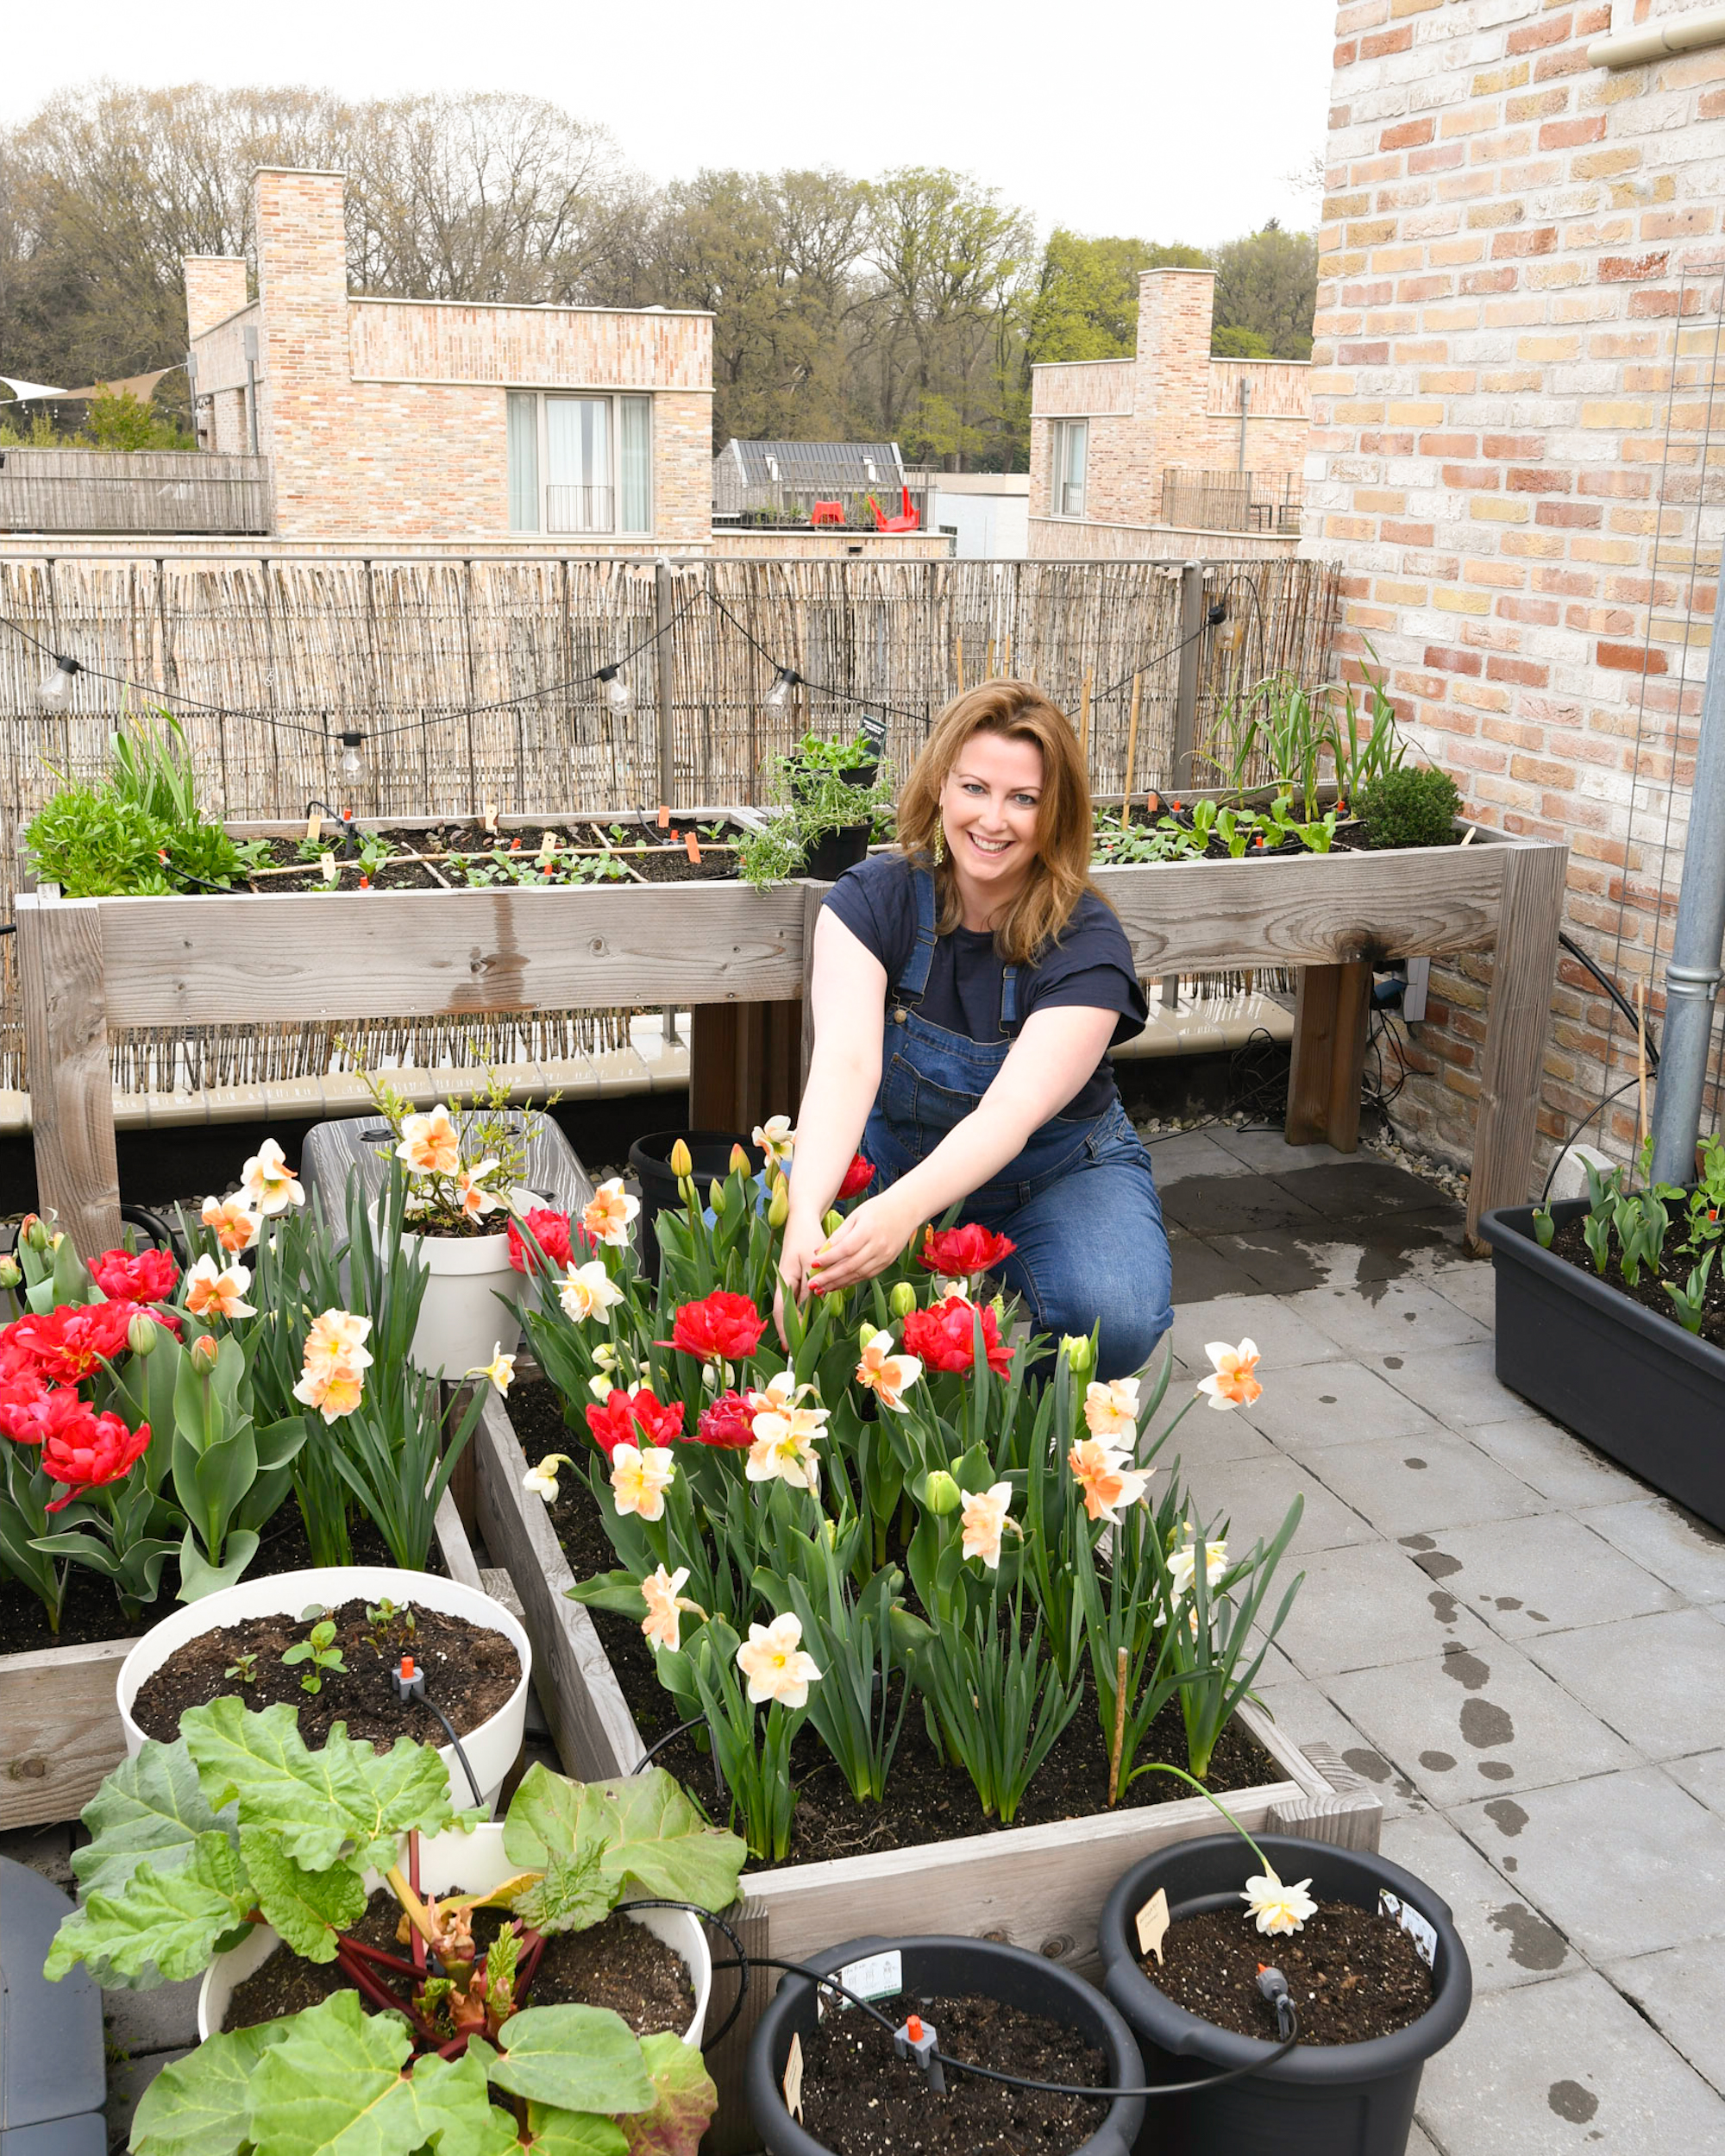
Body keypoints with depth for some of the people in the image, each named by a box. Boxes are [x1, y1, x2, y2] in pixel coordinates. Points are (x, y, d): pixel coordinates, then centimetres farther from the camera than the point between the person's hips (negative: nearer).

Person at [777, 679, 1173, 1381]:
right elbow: (844, 1061, -31)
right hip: (892, 1155, 2)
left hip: (1056, 1172, -2)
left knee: (1114, 1319, -33)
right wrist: (804, 1213, -51)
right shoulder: (873, 898, -14)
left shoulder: (1087, 945, -21)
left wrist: (902, 1209, -56)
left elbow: (1013, 1109, -35)